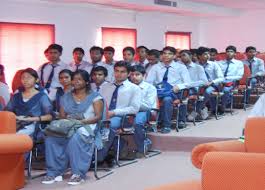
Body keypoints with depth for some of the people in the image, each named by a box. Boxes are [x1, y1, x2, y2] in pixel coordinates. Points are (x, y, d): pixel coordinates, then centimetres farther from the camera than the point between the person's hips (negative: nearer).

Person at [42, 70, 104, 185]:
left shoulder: (94, 97, 8)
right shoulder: (66, 97, 21)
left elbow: (98, 116, -2)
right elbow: (62, 116, 15)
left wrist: (81, 121, -16)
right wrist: (67, 121, -9)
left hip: (86, 127, -4)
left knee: (75, 138, -40)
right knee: (51, 137, -29)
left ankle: (78, 173, -34)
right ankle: (54, 172, -25)